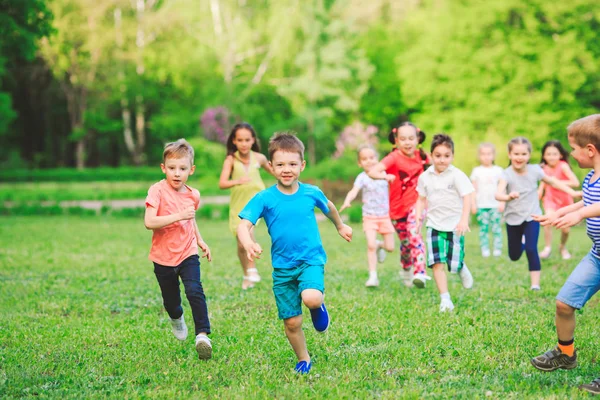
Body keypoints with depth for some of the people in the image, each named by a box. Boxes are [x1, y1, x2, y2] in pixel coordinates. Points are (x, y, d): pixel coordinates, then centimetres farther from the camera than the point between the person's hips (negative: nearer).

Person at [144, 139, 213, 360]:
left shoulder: (192, 195, 2)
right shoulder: (157, 190, -14)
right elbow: (149, 222, -26)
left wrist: (200, 241, 18)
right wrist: (179, 216, -30)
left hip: (188, 254, 2)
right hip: (163, 258, -2)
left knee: (195, 291, -21)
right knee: (171, 300, 12)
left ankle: (202, 334, -16)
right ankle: (176, 319, 46)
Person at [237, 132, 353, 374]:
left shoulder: (311, 193, -3)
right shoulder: (264, 199, -8)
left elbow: (328, 207, 20)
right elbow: (243, 225, -18)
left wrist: (340, 226, 37)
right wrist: (248, 244, -40)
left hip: (311, 260, -1)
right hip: (282, 266, 1)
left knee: (311, 298, -31)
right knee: (291, 322, 4)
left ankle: (318, 307, 6)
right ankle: (303, 359, 29)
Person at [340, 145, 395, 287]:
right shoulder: (362, 177, -9)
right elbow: (354, 191, -26)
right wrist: (347, 201, -43)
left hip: (385, 215, 3)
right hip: (370, 217, -3)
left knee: (390, 247, 2)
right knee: (371, 245, -17)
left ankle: (380, 245, 38)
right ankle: (373, 276, -9)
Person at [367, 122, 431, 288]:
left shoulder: (421, 156, -5)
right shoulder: (394, 158, -16)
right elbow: (372, 171, -32)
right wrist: (386, 176, -53)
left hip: (415, 204, 1)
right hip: (398, 206, 0)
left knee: (414, 233, -24)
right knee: (405, 242, 13)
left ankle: (420, 273, -29)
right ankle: (406, 270, 41)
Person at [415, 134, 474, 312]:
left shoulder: (457, 175, -10)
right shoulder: (425, 177, 2)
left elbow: (467, 197, -14)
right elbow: (422, 199, 13)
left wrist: (464, 220, -25)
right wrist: (418, 218, 3)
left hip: (454, 226, -2)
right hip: (435, 225, 2)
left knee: (454, 263, 0)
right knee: (437, 263, -9)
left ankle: (462, 269, 38)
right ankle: (445, 299, -3)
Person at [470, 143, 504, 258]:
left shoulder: (498, 170, 5)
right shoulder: (476, 171, 6)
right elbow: (473, 189, 7)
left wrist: (502, 202, -2)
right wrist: (473, 204, 2)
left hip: (495, 204, 0)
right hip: (481, 205, 1)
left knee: (496, 228, -4)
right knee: (483, 228, -1)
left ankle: (497, 249, 2)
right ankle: (485, 249, 3)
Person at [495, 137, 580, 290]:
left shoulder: (535, 170, -11)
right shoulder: (507, 174, -19)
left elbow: (552, 181, 6)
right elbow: (498, 194, -35)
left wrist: (571, 192, 1)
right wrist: (508, 196, -57)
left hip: (532, 216, 0)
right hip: (513, 218, 0)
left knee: (531, 250, -17)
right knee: (514, 256, 12)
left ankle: (535, 283, -8)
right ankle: (522, 241, 49)